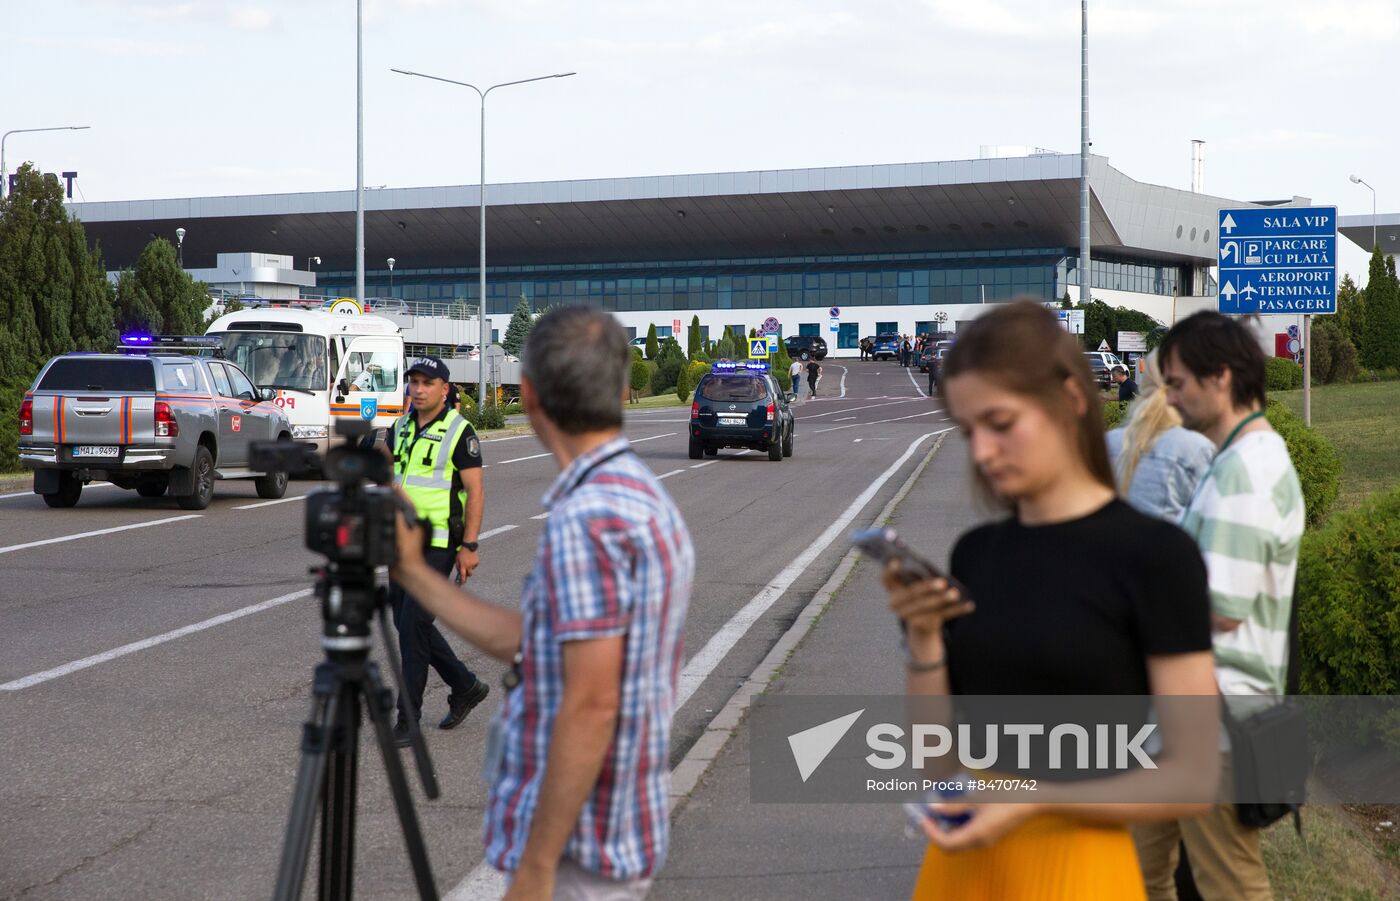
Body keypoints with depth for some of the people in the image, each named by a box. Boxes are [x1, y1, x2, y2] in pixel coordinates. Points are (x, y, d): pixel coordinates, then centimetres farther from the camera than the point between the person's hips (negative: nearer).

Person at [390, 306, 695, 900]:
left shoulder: (586, 517, -21)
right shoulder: (645, 501, 10)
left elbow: (591, 708, -25)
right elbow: (532, 647, 15)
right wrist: (412, 572, 18)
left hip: (579, 848, -10)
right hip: (616, 836, 10)